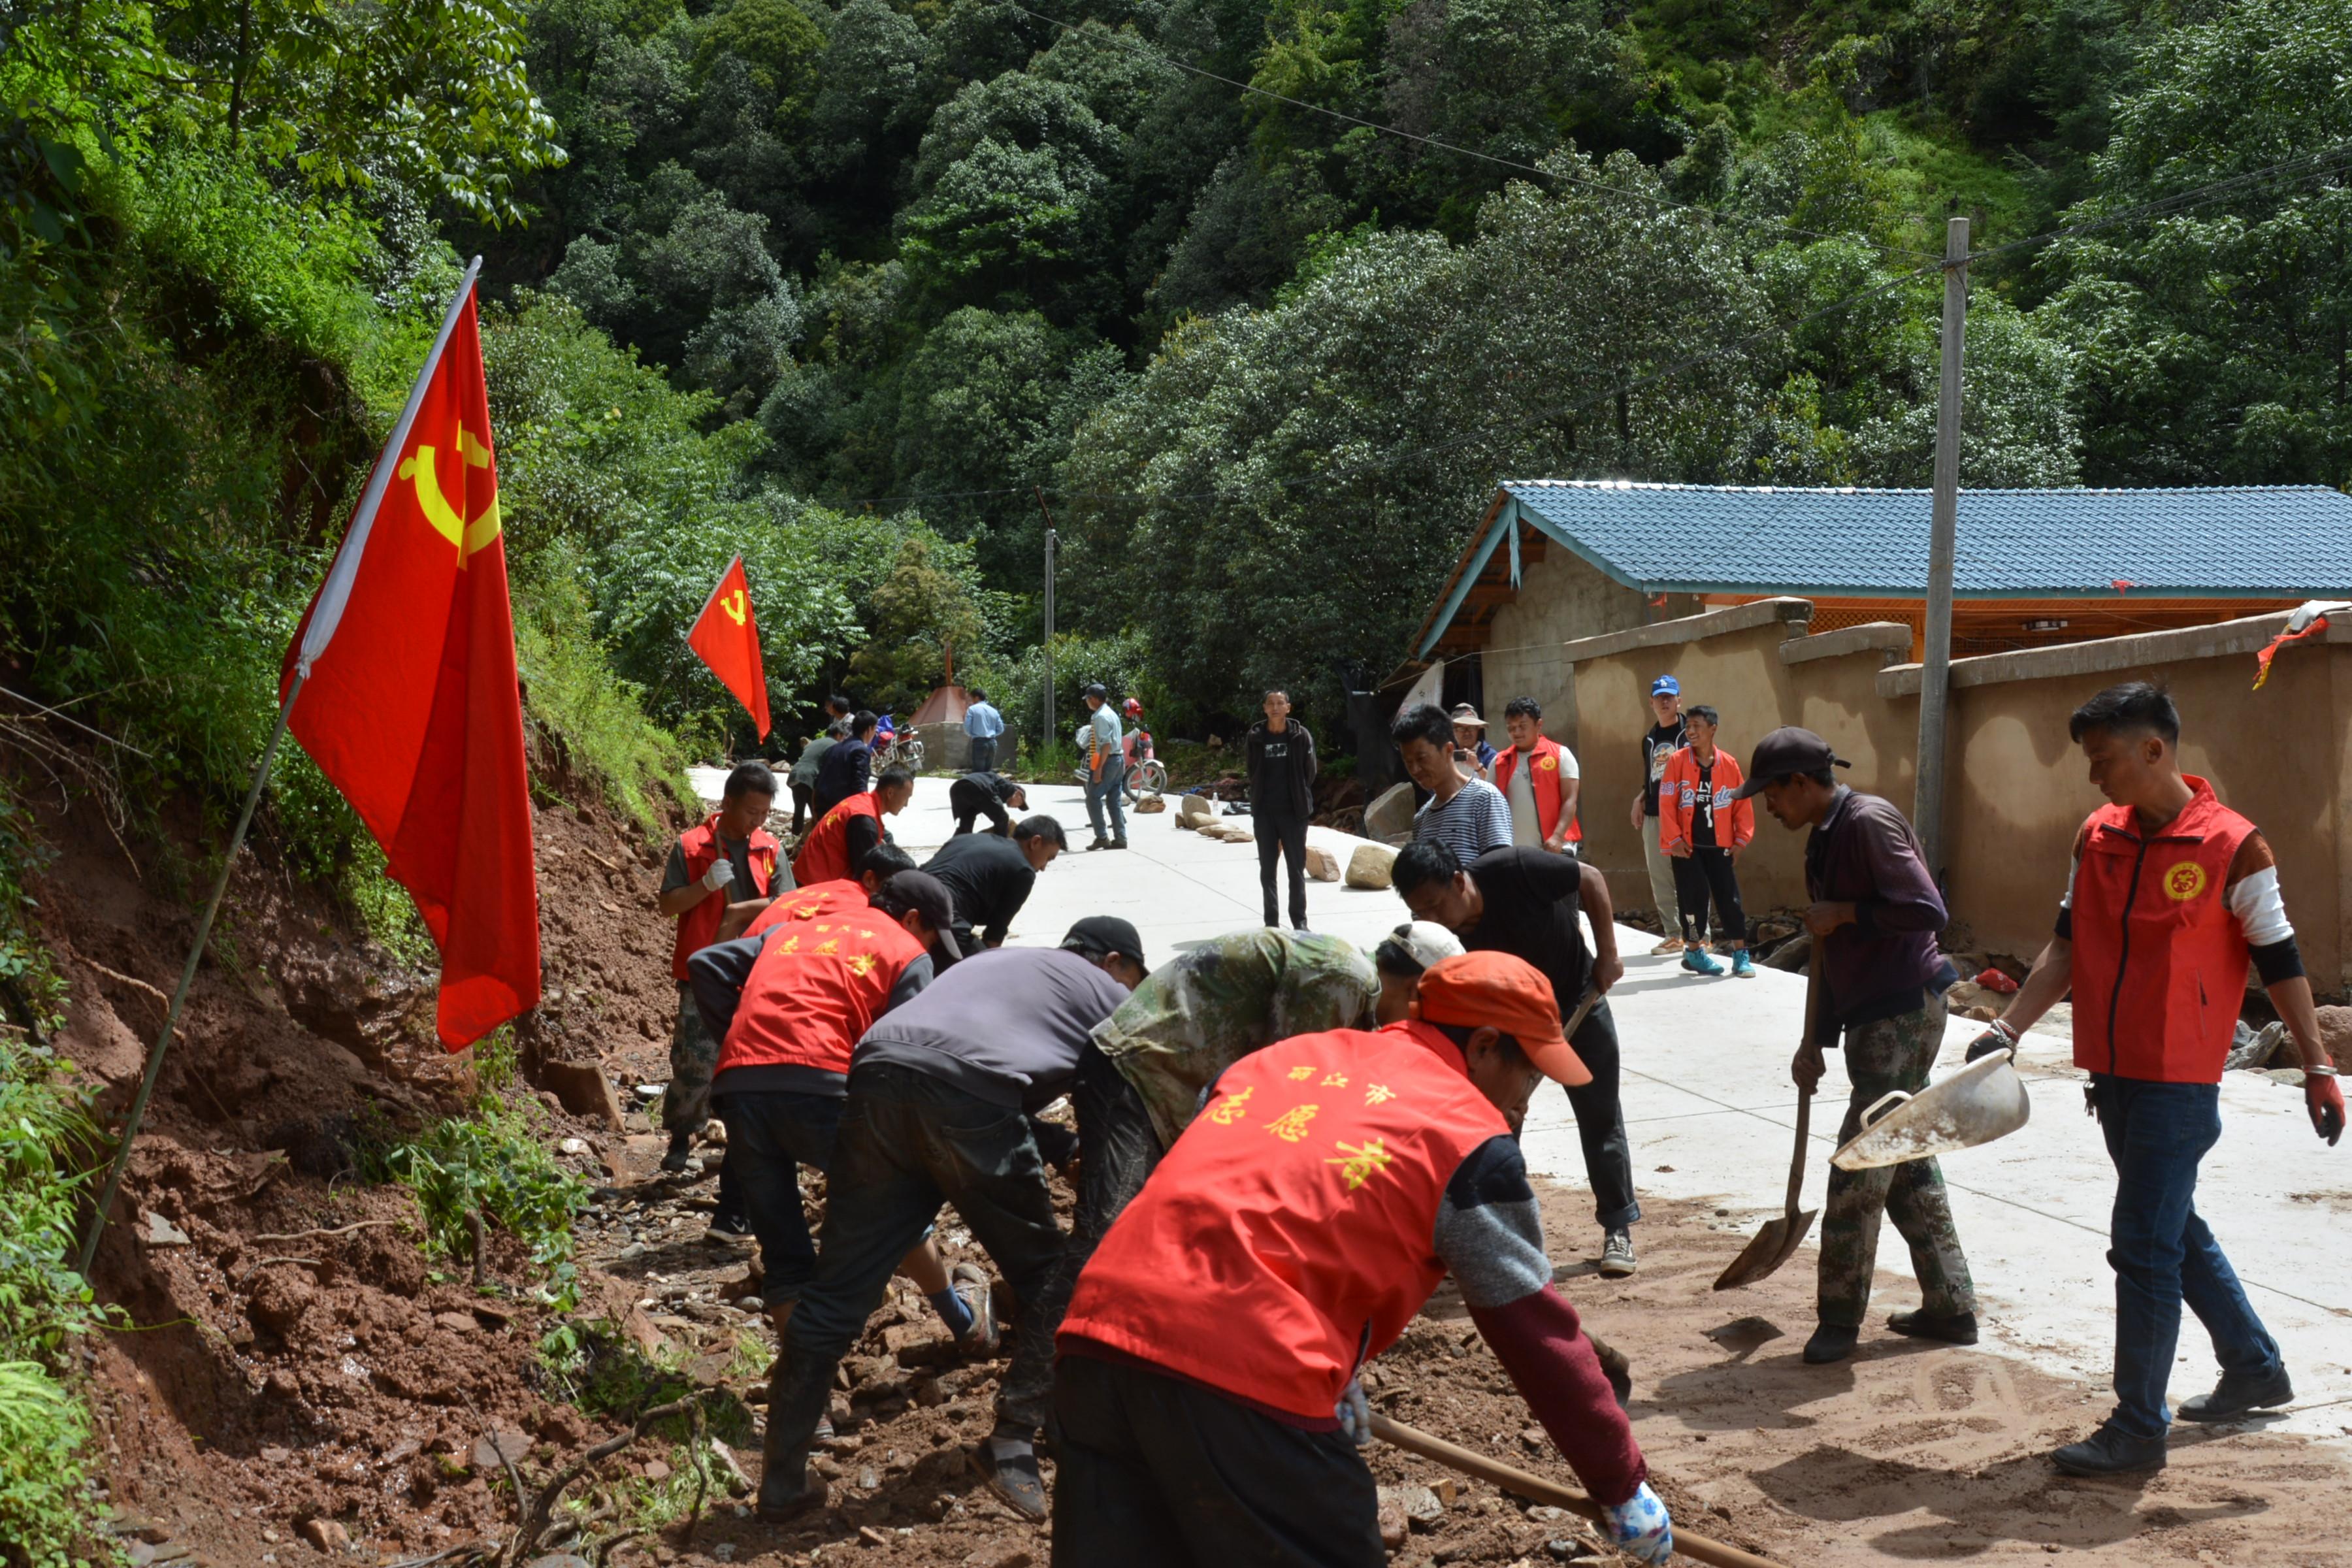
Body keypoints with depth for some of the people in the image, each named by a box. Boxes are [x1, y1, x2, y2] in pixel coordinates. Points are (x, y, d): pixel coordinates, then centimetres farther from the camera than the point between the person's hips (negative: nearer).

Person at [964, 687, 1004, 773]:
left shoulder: (972, 709, -2)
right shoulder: (993, 711, 12)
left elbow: (967, 728, -7)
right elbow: (1000, 729, 10)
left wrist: (970, 735, 14)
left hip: (979, 743, -5)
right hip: (992, 743, 5)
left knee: (978, 772, -5)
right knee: (989, 771, 11)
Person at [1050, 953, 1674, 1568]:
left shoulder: (1285, 1056, 24)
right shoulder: (1468, 1138, 5)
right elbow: (1535, 1332, 9)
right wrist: (1624, 1486, 20)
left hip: (1098, 1329, 7)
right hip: (1243, 1376, -6)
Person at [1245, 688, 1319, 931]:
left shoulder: (1301, 736, -3)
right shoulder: (1254, 737, -1)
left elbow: (1310, 773, 2)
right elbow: (1252, 772, 9)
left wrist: (1300, 799, 3)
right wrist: (1262, 796, 4)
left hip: (1293, 811, -1)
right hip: (1263, 812, 1)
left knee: (1297, 868, 3)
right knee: (1267, 869, 6)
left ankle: (1300, 920, 10)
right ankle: (1271, 921, 14)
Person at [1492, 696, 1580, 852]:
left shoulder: (1560, 755, 0)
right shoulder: (1499, 762, 11)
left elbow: (1570, 800, -6)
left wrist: (1558, 837, -19)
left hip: (1553, 848, -4)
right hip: (1513, 851, 4)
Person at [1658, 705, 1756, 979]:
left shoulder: (1728, 764, 0)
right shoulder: (1677, 761, -4)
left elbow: (1742, 804, 5)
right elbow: (1666, 803, -5)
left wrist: (1741, 840, 0)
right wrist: (1674, 840, -10)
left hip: (1720, 845, 1)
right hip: (1687, 846, -1)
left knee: (1730, 898, 0)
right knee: (1693, 898, 1)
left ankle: (1740, 955, 6)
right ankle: (1694, 951, 16)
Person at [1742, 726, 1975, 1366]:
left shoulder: (1869, 822, -16)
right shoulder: (1824, 842, 14)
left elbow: (1927, 910, -25)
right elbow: (1834, 954, 19)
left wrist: (1843, 912, -17)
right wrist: (1817, 1041, 18)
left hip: (1903, 1015, -10)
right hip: (1874, 1019, 10)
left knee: (1859, 1173, -4)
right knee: (1908, 1165, 15)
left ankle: (1840, 1319, 6)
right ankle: (1951, 1307, 24)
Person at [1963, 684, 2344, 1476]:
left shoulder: (2233, 846, -12)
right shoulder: (2097, 837, 5)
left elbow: (2280, 963, -6)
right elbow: (2068, 946, 8)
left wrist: (2318, 1068, -4)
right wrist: (2007, 1028, -1)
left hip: (2178, 1082, -7)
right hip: (2113, 1074, 7)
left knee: (2144, 1247, -6)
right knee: (2178, 1232, 19)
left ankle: (2139, 1427, 4)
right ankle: (2257, 1369, 38)